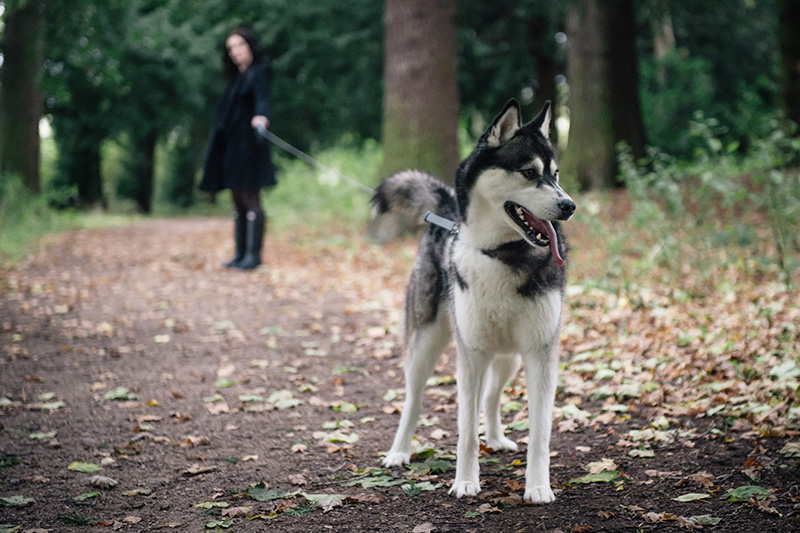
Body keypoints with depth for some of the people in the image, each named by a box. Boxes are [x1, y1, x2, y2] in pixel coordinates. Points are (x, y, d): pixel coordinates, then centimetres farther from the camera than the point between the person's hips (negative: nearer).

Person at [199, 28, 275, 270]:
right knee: (238, 202, 8)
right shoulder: (236, 76, 18)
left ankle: (254, 254, -7)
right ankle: (241, 253, 12)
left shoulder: (259, 71, -6)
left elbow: (262, 97, -26)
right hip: (230, 145, 8)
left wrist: (261, 116, -47)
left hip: (248, 144, -8)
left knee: (250, 199, -9)